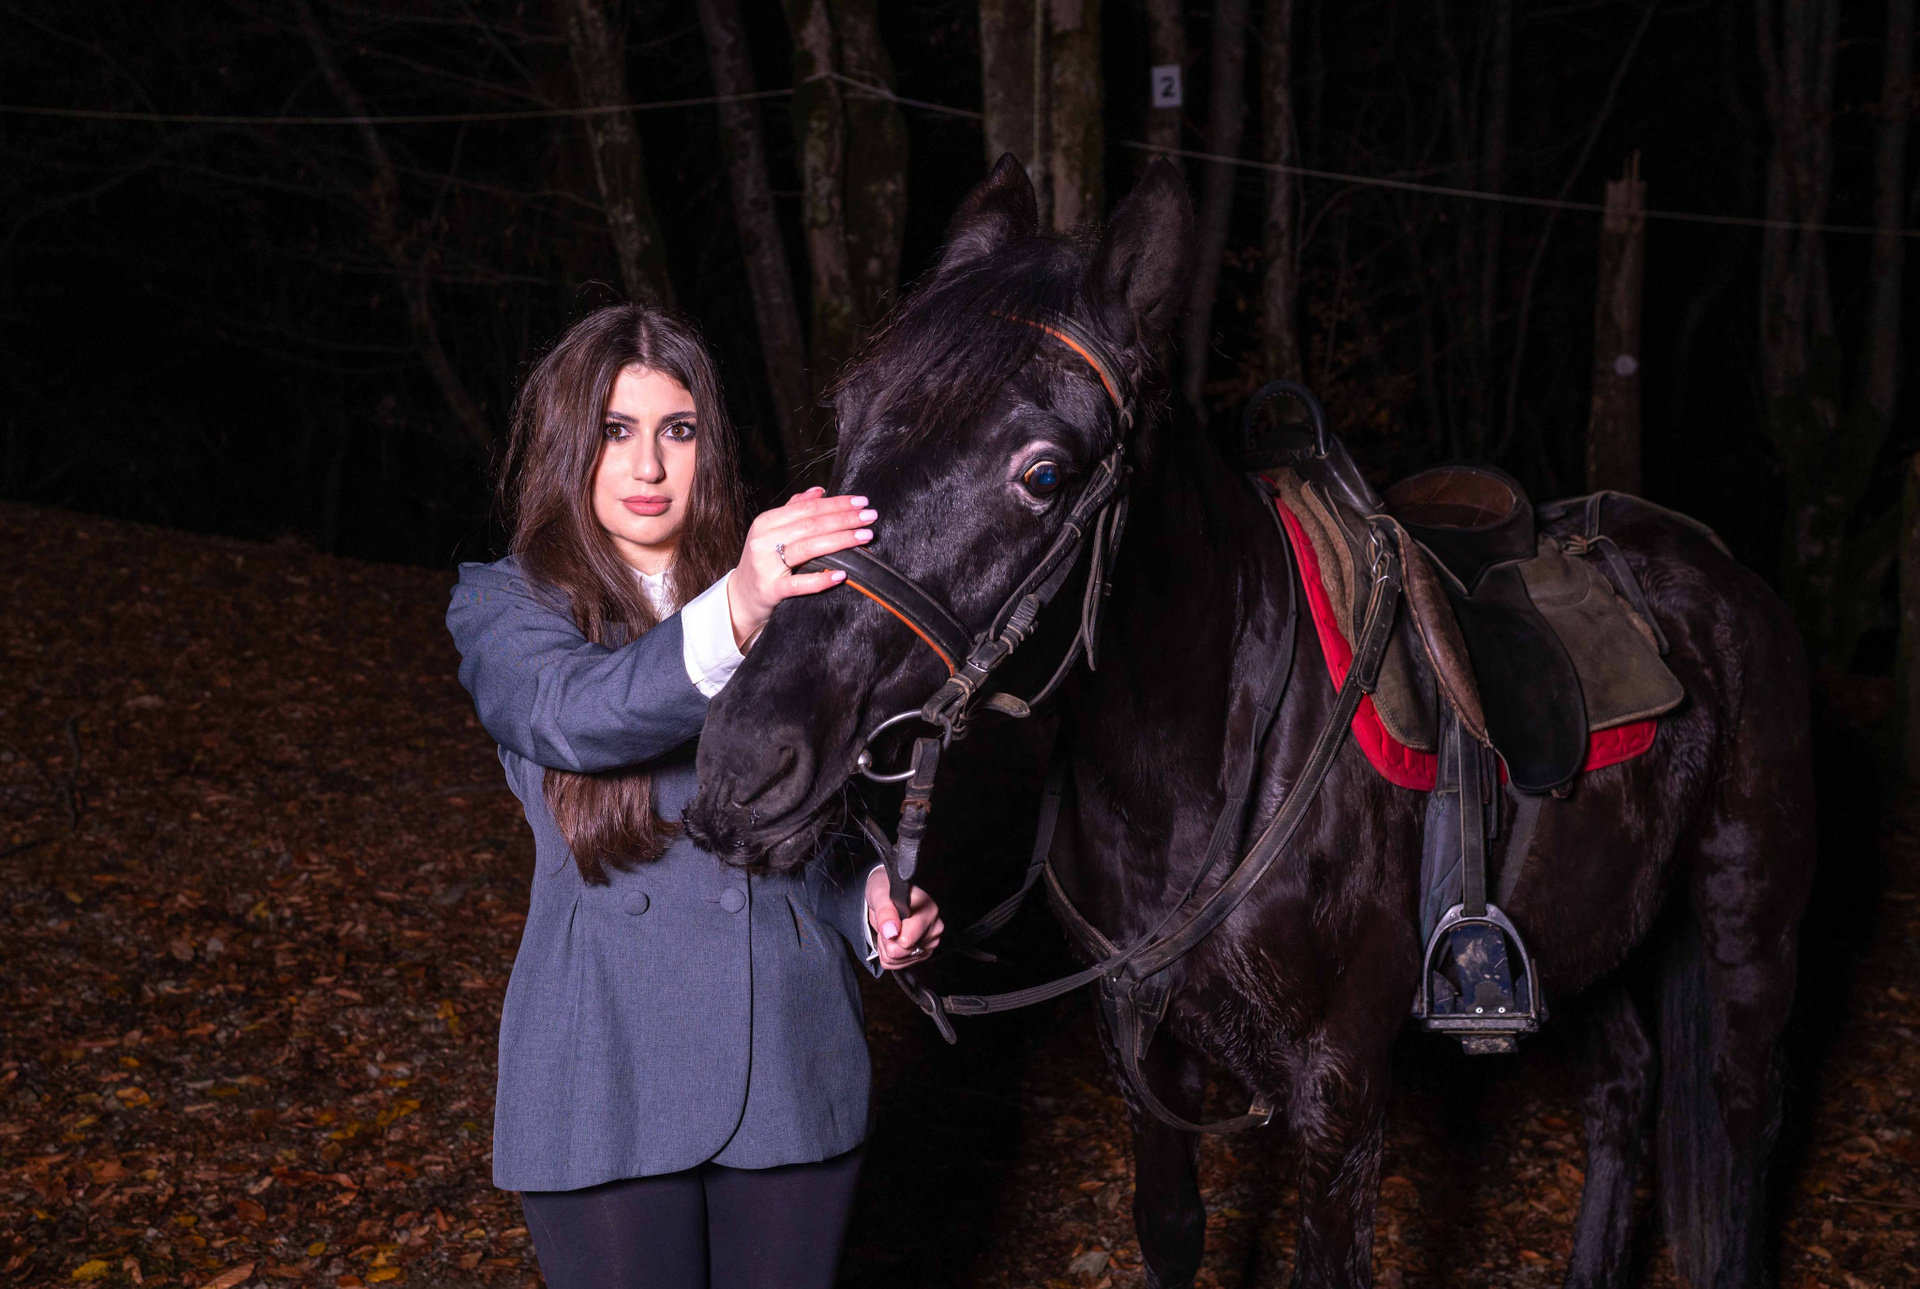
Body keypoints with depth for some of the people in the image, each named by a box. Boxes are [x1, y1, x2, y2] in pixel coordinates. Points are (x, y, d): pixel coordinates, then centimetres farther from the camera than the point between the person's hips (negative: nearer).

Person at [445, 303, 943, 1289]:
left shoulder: (787, 599, 12)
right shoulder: (504, 607, 0)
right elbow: (577, 716, -23)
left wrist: (878, 909, -6)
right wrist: (731, 617, -41)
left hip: (796, 1062, 3)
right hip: (609, 1080, -3)